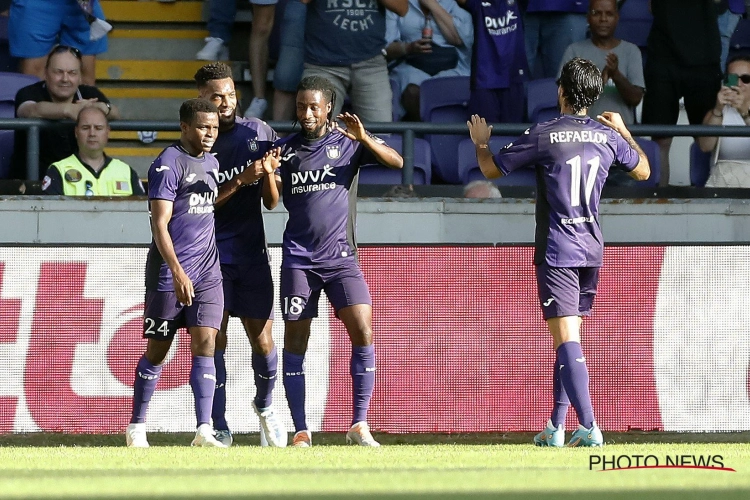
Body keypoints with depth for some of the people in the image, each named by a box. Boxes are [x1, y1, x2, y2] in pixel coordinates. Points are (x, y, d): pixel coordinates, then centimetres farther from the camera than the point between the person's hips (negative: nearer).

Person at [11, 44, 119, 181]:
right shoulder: (29, 93, -9)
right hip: (32, 181, -4)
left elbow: (115, 115, -14)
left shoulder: (89, 94, 4)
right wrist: (69, 110, -52)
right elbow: (33, 111, -33)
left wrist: (103, 108, -39)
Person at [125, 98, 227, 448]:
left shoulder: (211, 163, 14)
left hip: (207, 271, 6)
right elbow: (160, 224, -16)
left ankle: (204, 431, -13)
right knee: (158, 350, 2)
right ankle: (137, 429, 14)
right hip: (169, 272, -6)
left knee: (205, 343, -7)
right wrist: (177, 272, -23)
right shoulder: (168, 164, -11)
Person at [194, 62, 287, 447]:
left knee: (262, 341, 1)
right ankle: (219, 427, 0)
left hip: (252, 253, 2)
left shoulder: (259, 133, 6)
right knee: (214, 340, -6)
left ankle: (264, 406, 28)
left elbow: (271, 203, 7)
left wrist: (269, 173, -12)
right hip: (211, 252, -2)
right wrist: (240, 181, -18)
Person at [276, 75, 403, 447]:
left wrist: (363, 137, -21)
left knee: (362, 332, -14)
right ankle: (300, 431, 4)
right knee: (295, 342, -1)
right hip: (298, 258, 1)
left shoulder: (348, 143, 5)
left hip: (341, 256, -1)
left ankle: (359, 425, -9)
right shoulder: (286, 148, 9)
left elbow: (397, 162, -6)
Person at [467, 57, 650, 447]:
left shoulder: (543, 135, -9)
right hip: (592, 249, 5)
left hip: (557, 250, -5)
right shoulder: (608, 136, 4)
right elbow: (643, 171, 22)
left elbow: (490, 169, 2)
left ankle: (588, 427, -22)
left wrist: (481, 142, 22)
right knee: (569, 338, 14)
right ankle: (556, 427, 17)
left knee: (566, 338, -11)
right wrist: (624, 131, 35)